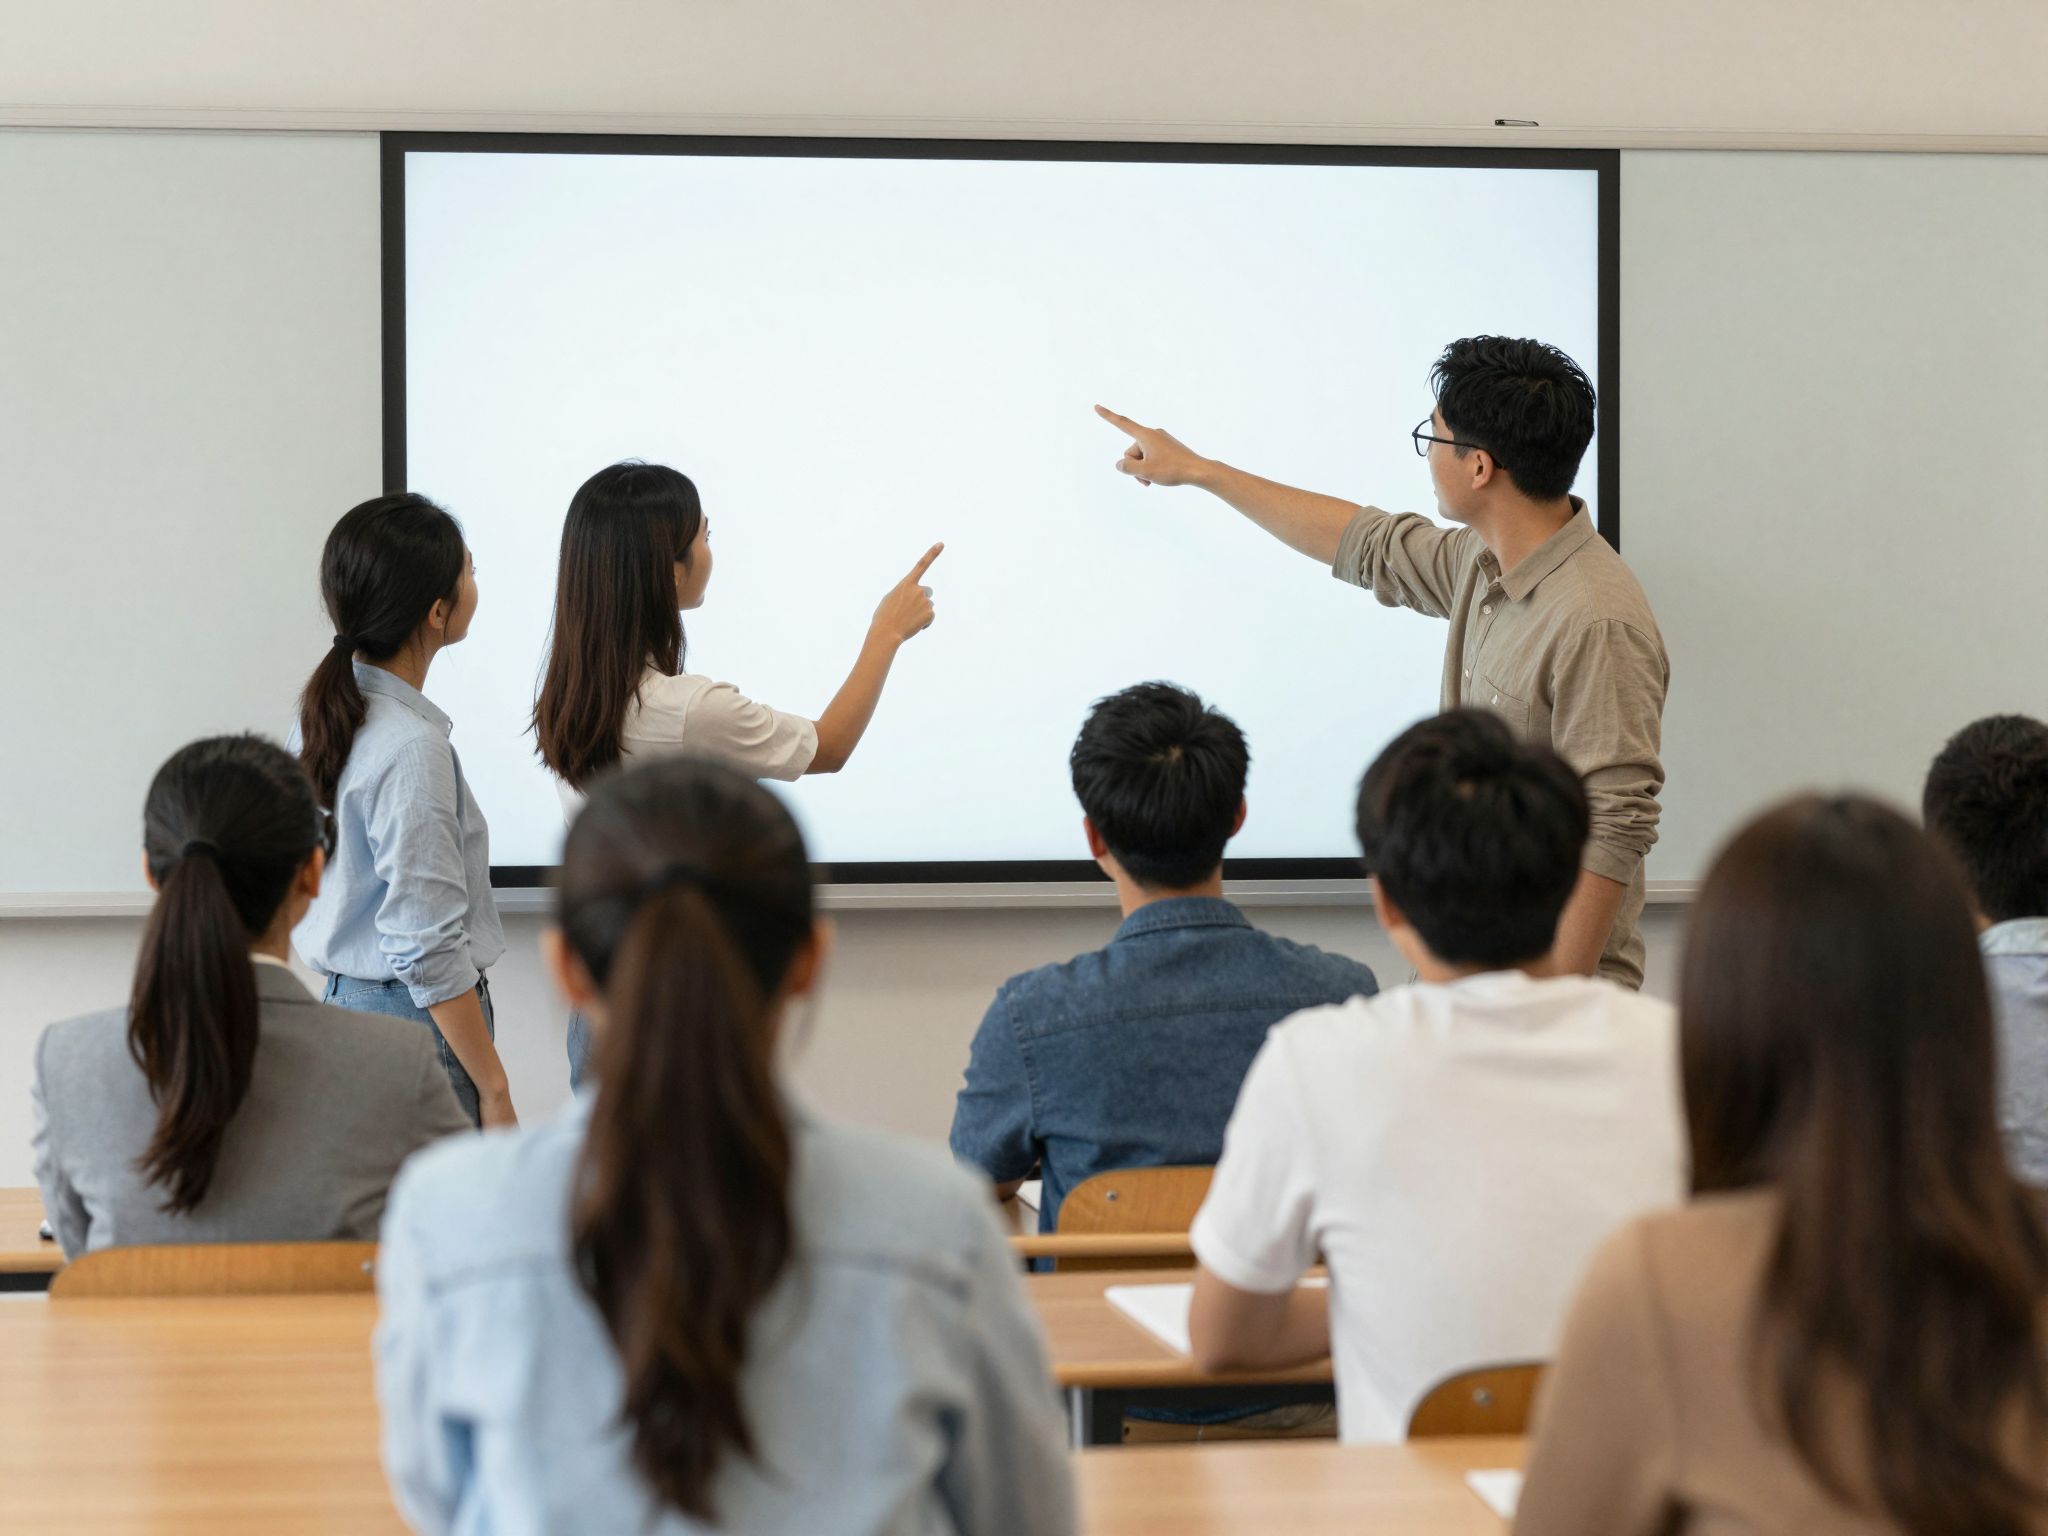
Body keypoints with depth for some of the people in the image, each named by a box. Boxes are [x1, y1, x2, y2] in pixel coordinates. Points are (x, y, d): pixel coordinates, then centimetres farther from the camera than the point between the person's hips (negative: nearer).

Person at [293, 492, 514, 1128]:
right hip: (421, 1026, -9)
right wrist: (494, 1091, -15)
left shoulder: (326, 711, 8)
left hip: (349, 1002, 9)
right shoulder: (412, 749, -19)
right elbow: (428, 951, -20)